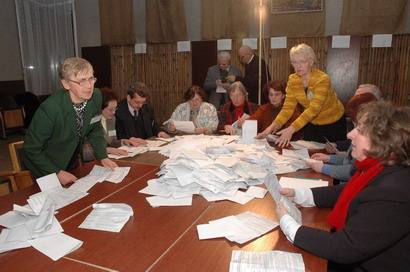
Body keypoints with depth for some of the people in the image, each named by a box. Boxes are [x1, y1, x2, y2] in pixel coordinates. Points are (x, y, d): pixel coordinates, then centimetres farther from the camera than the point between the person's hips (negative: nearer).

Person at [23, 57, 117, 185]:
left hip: (72, 165, 5)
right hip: (46, 170, -5)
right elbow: (31, 149, -22)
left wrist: (103, 157, -8)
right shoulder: (50, 108, -33)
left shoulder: (96, 96, -17)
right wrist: (57, 173, -21)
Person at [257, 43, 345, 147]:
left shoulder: (322, 79, -27)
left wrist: (291, 129, -50)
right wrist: (273, 126, -34)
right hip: (312, 124, 4)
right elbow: (288, 108, -17)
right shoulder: (292, 80, -11)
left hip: (334, 124, -4)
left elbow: (314, 109, -38)